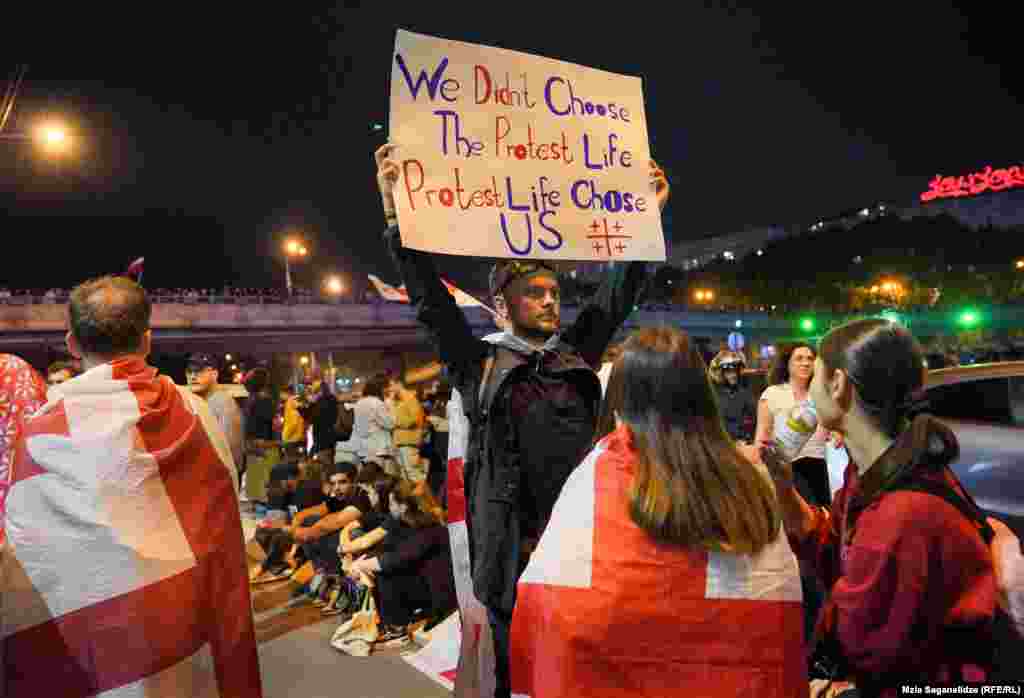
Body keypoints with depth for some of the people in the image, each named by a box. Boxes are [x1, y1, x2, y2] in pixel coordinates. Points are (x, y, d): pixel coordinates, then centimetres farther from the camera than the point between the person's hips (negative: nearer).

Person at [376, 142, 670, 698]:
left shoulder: (576, 356, 9)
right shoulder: (479, 364, -1)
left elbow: (620, 291, 11)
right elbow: (431, 300, -9)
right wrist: (395, 212, -16)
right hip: (516, 547, -3)